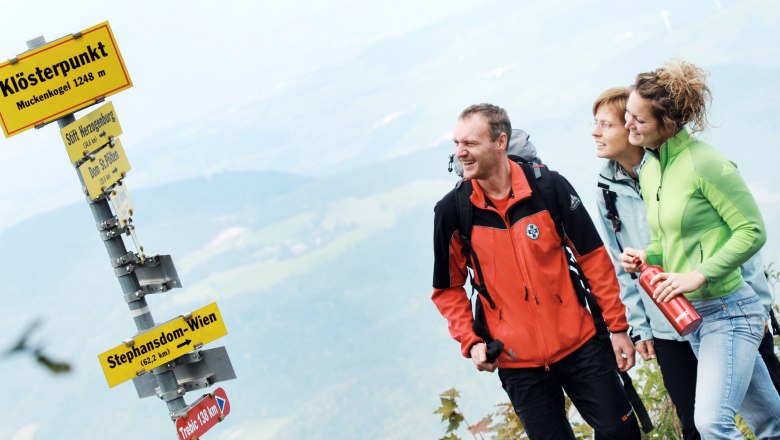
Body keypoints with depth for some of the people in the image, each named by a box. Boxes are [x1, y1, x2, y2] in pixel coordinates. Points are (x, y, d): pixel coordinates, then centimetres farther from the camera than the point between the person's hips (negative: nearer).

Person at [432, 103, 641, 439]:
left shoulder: (549, 187, -9)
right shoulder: (452, 211, -5)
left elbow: (593, 259, -2)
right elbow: (448, 289, 6)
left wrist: (617, 327, -1)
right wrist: (470, 341, -7)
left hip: (579, 345, 0)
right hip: (516, 361, 0)